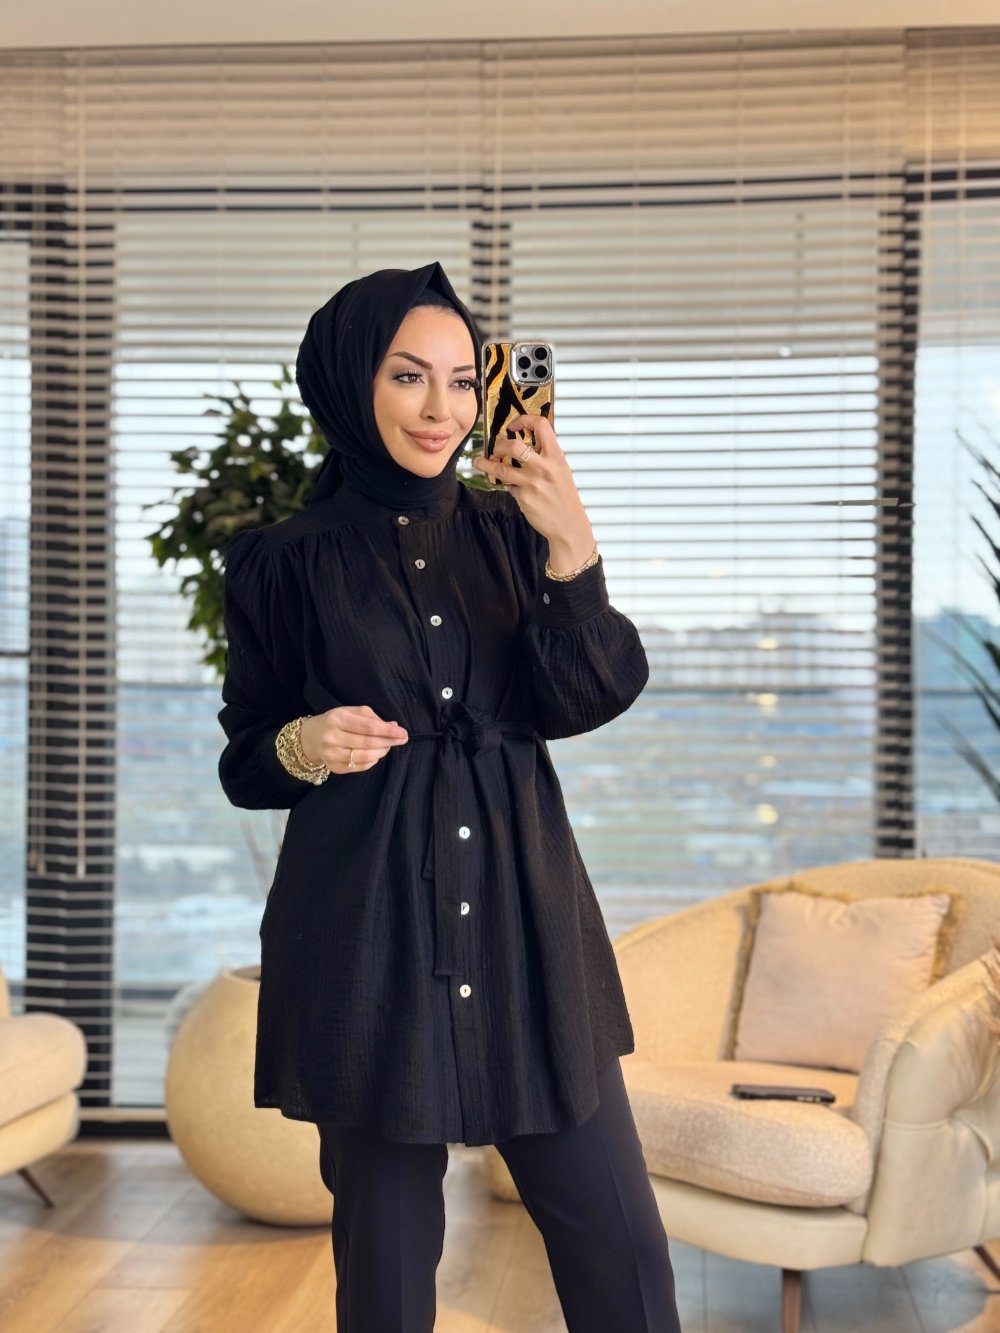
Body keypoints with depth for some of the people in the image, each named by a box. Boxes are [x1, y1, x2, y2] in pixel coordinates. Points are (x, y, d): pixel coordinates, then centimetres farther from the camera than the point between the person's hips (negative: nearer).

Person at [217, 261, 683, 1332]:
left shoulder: (506, 533, 9)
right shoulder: (290, 561, 1)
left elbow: (586, 700, -3)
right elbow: (244, 762, 8)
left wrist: (570, 548, -16)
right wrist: (303, 748, -14)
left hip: (522, 917, 3)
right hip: (365, 935, -2)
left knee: (620, 1243, 4)